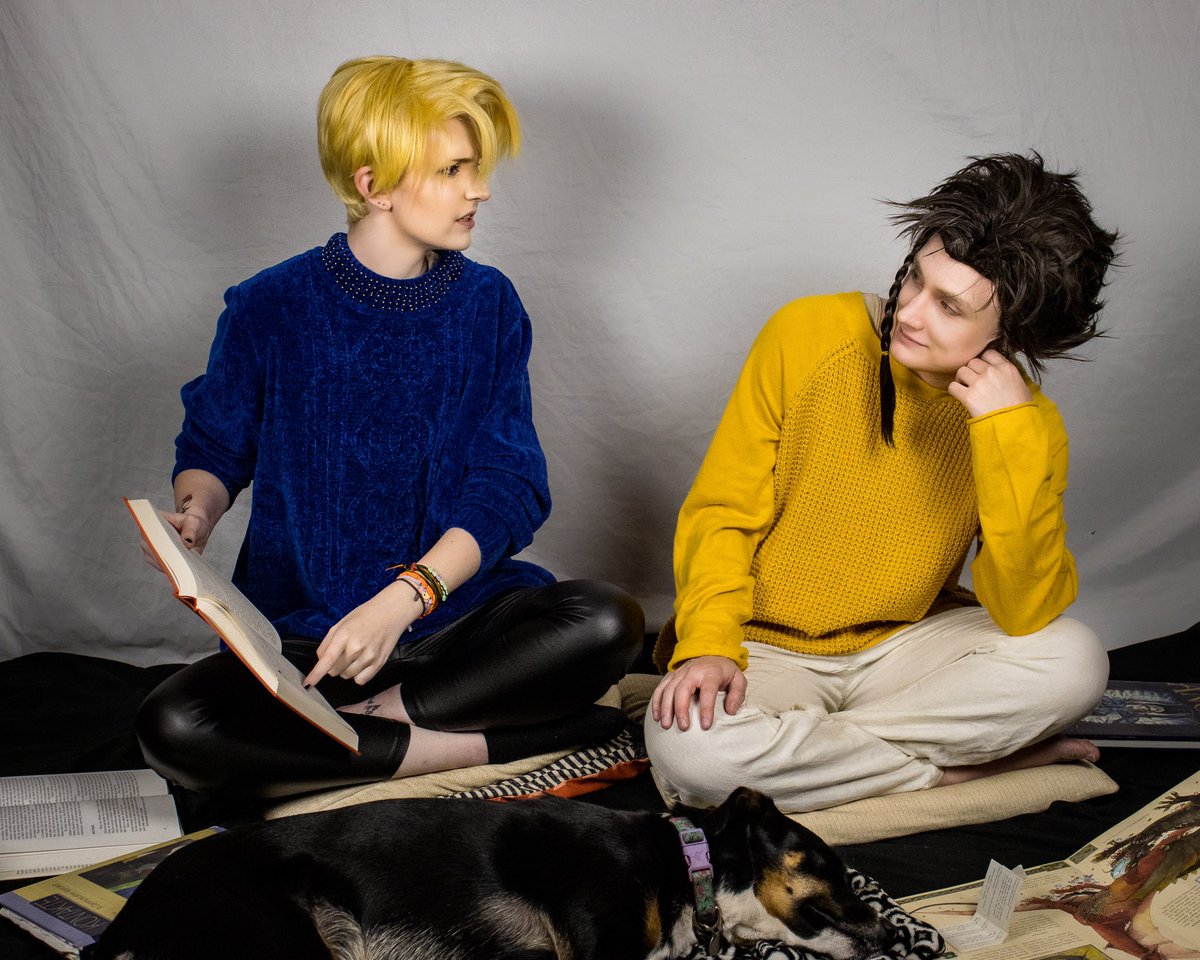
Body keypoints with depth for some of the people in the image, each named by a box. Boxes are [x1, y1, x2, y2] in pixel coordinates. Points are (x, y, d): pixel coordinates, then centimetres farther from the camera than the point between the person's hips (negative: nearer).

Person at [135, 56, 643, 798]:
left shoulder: (489, 304, 3)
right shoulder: (272, 308, -2)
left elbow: (511, 486, -4)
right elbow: (214, 450, 12)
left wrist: (402, 599, -20)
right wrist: (196, 515, -13)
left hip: (458, 618, 1)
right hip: (303, 633, -1)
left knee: (607, 622, -27)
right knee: (174, 728, -30)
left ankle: (376, 715, -16)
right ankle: (489, 743, -21)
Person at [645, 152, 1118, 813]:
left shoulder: (1026, 423, -9)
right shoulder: (807, 335, -13)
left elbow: (1025, 616, -19)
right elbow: (721, 511, -9)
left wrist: (1009, 437, -27)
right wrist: (708, 645, -25)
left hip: (903, 646, 1)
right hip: (766, 649, -1)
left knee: (1073, 661, -25)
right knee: (688, 747, -33)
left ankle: (802, 744, -16)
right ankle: (956, 771, -13)